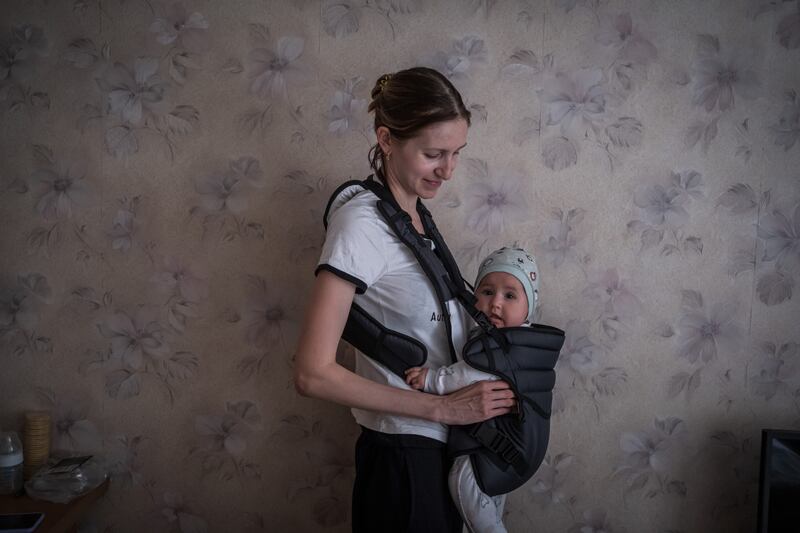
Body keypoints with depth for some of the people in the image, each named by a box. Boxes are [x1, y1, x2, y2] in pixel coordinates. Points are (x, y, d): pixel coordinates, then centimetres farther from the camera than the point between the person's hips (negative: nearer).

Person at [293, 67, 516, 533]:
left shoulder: (415, 212, 4)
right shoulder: (362, 223, -21)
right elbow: (314, 374, -26)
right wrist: (443, 407, -23)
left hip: (444, 444, 8)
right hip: (406, 456, -8)